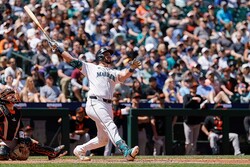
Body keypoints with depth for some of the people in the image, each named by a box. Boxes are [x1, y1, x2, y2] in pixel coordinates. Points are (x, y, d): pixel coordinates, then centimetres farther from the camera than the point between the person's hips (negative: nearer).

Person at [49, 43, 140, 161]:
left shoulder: (114, 73, 24)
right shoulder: (92, 68, 15)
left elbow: (123, 76, 3)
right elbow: (72, 60, 11)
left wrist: (132, 68, -18)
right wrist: (58, 49, 3)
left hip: (108, 106, 6)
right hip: (95, 103, -6)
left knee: (103, 138, 6)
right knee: (110, 126, -24)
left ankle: (80, 150, 26)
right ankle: (126, 151, -42)